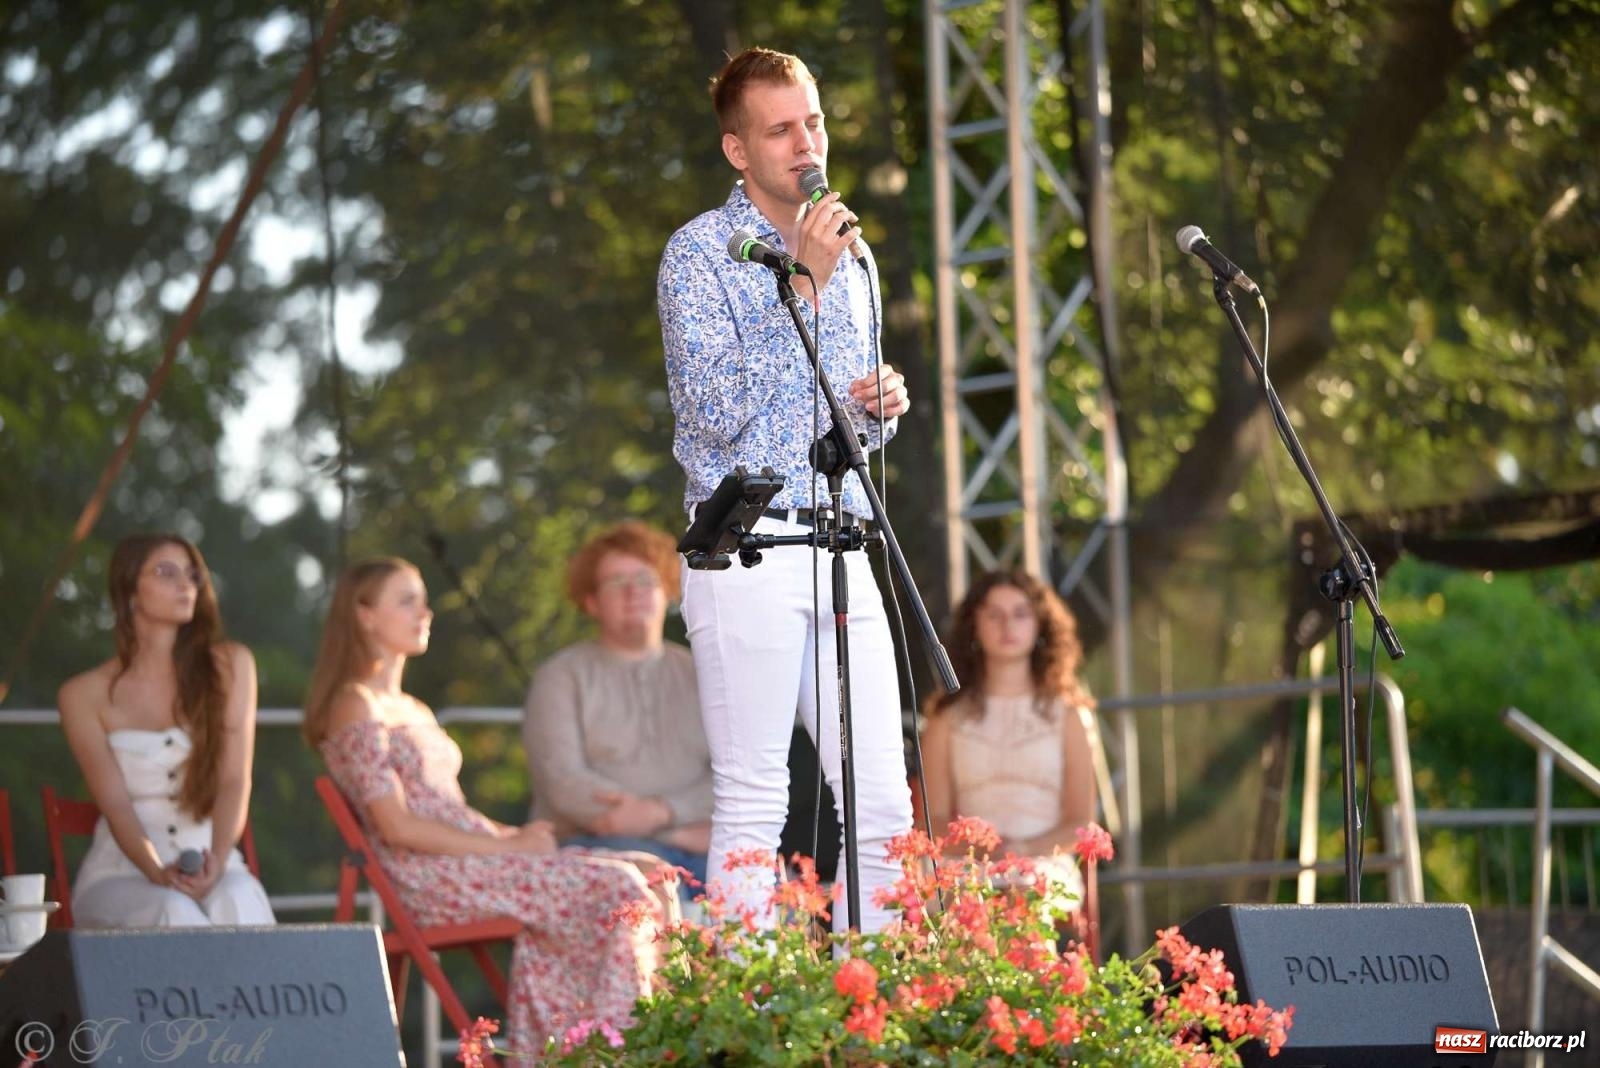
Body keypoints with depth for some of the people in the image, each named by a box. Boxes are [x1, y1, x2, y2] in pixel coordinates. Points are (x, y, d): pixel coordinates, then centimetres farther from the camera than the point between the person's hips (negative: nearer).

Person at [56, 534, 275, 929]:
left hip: (211, 869, 1)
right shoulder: (84, 695, 3)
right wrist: (157, 872, -26)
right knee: (175, 911, -36)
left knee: (240, 899, -35)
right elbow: (115, 803, -6)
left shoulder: (228, 666, 7)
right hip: (121, 873, -1)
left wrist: (218, 862, -23)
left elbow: (235, 780, -3)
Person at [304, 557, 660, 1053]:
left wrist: (513, 834, 0)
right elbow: (396, 826, -14)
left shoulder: (414, 712, 24)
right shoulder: (357, 707, -5)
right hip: (429, 878, -8)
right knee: (618, 891, -18)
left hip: (466, 860, 8)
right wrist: (508, 844, -15)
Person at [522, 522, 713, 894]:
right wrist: (678, 831, -11)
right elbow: (564, 784, -6)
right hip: (592, 845, -4)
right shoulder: (562, 677, 9)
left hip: (700, 846, 4)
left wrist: (662, 812, -15)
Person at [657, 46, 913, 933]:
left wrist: (882, 405, 4)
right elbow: (715, 413, -14)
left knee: (882, 803, 3)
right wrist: (801, 287, -15)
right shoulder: (700, 253, -4)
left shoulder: (852, 258, 17)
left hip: (841, 549, 6)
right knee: (753, 805, -6)